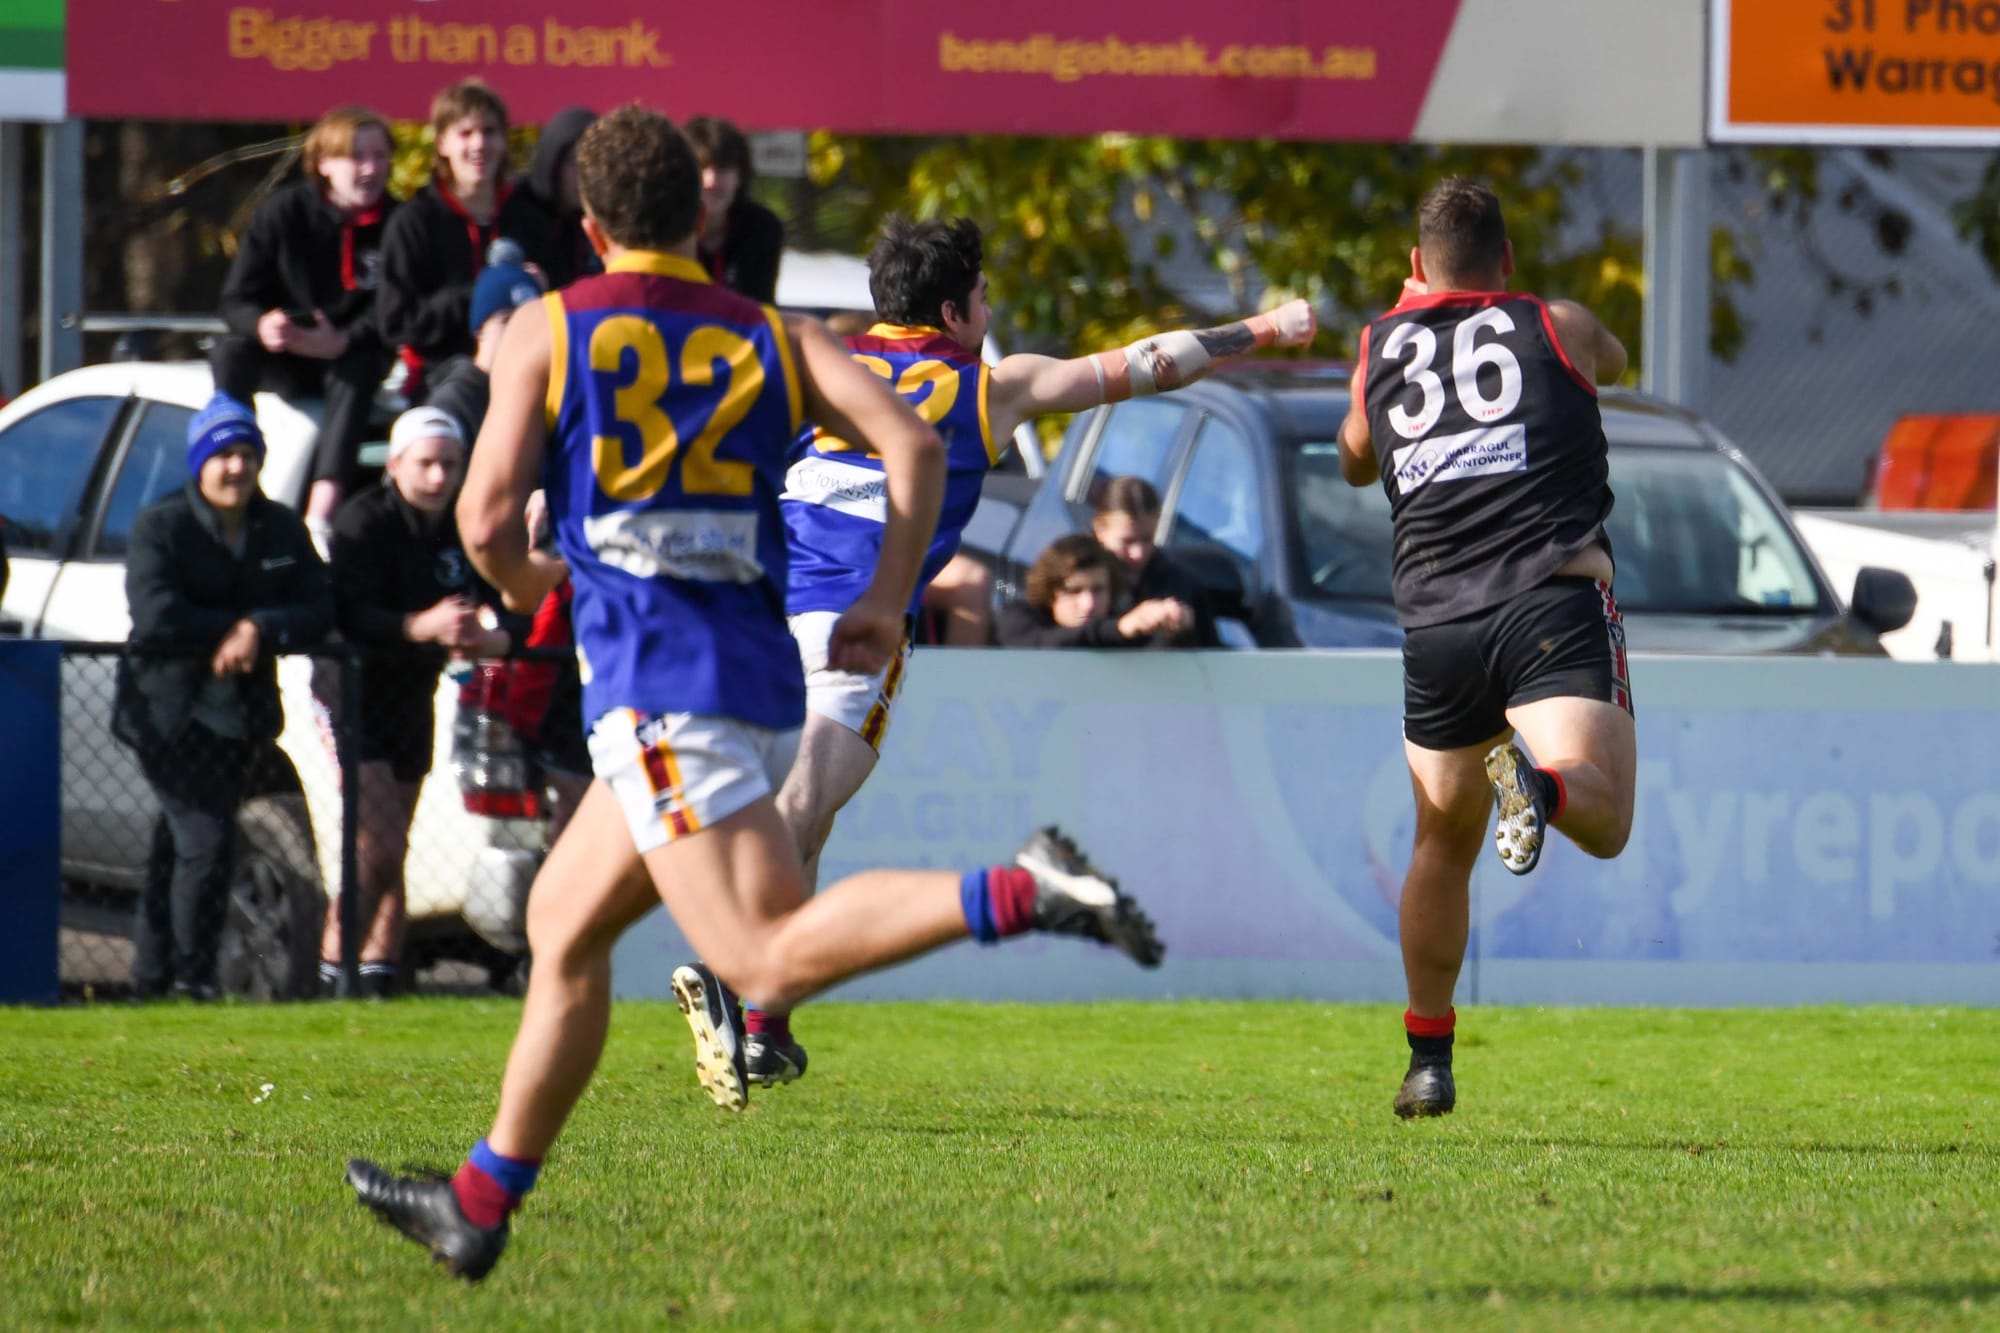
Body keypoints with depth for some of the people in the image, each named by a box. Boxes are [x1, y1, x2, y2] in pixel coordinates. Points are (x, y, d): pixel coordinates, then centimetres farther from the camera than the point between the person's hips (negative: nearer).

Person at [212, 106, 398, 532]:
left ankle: (320, 514, -49)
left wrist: (343, 341, -33)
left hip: (347, 356, -1)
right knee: (231, 351, -30)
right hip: (280, 361, 1)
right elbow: (236, 300, -8)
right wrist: (262, 326, -33)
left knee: (360, 367, -35)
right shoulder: (283, 212, -6)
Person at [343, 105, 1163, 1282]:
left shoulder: (546, 334, 4)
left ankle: (1019, 894, -36)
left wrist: (526, 585, 18)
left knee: (771, 963, -17)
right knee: (562, 923, 20)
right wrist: (890, 602, 7)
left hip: (654, 688, -7)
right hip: (765, 681, 7)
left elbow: (487, 520, -4)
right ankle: (482, 1206, 25)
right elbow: (915, 444, 0)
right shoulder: (777, 337, 14)